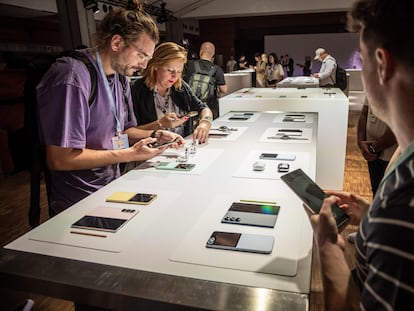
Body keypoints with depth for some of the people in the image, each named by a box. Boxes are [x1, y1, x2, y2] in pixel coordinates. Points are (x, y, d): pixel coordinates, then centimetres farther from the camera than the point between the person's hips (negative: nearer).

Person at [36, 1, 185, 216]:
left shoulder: (119, 76, 8)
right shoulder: (73, 77, -21)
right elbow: (59, 159, -23)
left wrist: (155, 135, -1)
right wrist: (130, 154, -20)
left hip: (111, 188, 8)